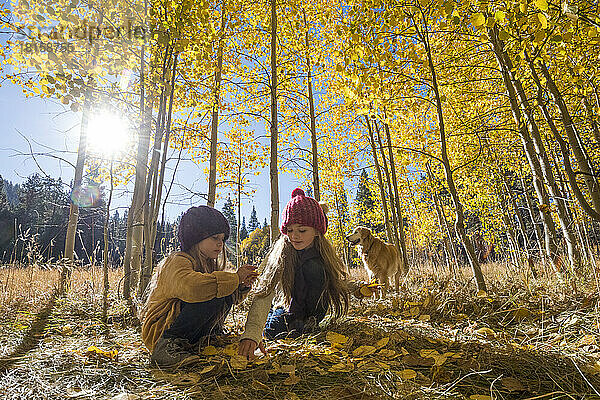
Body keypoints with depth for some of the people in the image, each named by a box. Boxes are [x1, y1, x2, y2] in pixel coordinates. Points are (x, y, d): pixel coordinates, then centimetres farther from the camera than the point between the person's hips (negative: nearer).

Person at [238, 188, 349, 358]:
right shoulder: (279, 253, -28)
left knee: (313, 268, -29)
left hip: (312, 303, -1)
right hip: (285, 303, 2)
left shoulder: (324, 251, -21)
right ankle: (293, 319, 9)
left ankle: (310, 321, -10)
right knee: (272, 331, -25)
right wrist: (251, 334, -52)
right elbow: (263, 293, -39)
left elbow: (338, 285, -8)